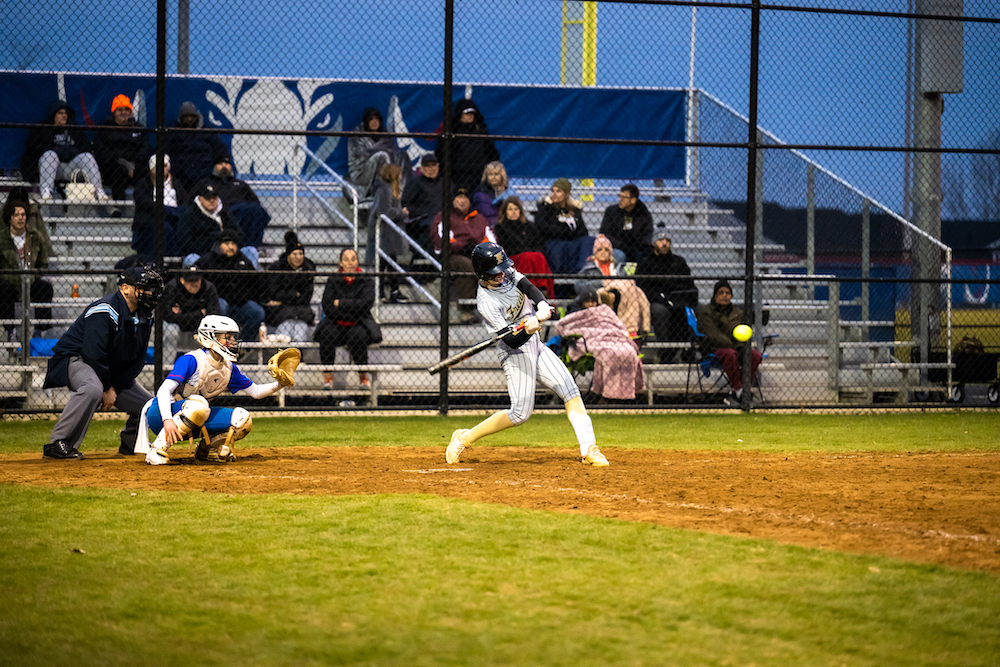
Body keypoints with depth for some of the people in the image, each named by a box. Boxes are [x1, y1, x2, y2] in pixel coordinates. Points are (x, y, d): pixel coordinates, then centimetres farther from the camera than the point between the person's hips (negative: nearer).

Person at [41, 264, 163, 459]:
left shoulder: (145, 316, 1)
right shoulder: (105, 311, -25)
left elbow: (138, 359, 6)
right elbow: (94, 353, -29)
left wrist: (116, 388, -6)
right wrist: (106, 388, -22)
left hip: (114, 372, 8)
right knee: (93, 389, -41)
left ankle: (130, 443, 30)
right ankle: (57, 444, -36)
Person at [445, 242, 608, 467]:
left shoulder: (506, 272, -4)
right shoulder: (486, 302, -24)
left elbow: (529, 288, -10)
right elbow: (511, 340, -26)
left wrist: (542, 306, -30)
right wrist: (526, 330, -46)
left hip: (533, 343, 8)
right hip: (515, 352, -8)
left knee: (570, 389, -2)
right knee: (520, 413, -13)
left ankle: (588, 449, -4)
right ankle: (464, 438, 2)